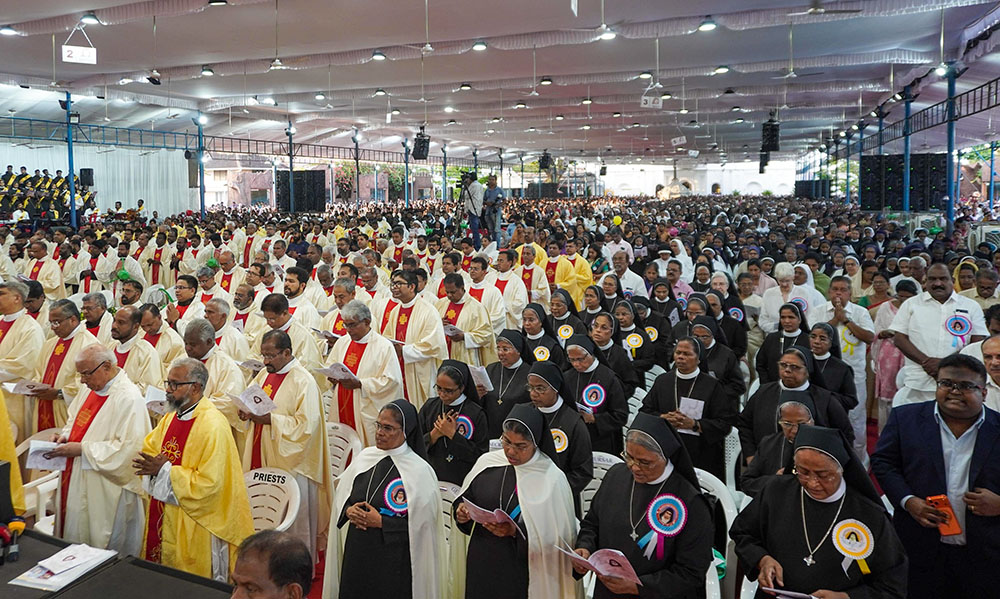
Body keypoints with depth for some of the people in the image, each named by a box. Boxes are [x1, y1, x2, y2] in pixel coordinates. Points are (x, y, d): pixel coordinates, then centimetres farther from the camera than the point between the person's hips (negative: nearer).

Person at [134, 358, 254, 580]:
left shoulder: (214, 426, -22)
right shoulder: (170, 418, 5)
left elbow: (209, 484, -25)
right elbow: (149, 448, 17)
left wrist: (165, 470, -21)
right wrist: (152, 466, -6)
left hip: (194, 527, -8)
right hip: (163, 519, 8)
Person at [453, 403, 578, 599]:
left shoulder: (552, 478, -13)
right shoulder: (487, 462, -2)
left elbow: (556, 536, -12)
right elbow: (464, 499, 11)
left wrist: (516, 532, -23)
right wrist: (461, 510, -10)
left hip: (524, 574, -3)